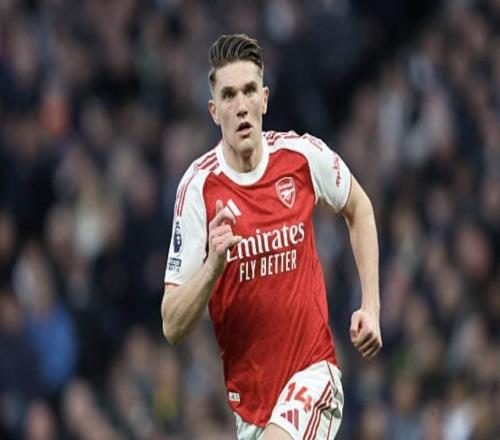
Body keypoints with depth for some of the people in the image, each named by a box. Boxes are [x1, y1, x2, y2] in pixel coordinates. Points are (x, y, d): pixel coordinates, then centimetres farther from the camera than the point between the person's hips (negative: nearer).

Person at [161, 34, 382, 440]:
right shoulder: (198, 187, -9)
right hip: (244, 387, 1)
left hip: (313, 369, -1)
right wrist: (213, 267, -27)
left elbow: (359, 208, 18)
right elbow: (173, 328, -10)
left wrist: (371, 306, 9)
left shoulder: (304, 155, -6)